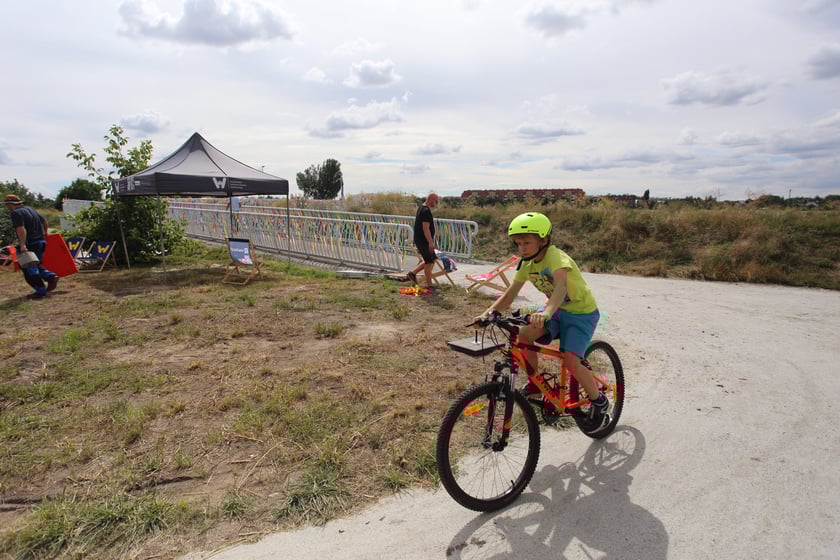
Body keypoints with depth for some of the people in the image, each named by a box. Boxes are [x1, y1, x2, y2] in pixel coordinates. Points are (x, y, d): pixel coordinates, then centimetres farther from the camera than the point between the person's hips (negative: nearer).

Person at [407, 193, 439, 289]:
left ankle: (412, 273, 19)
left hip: (419, 240, 10)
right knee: (429, 262, -2)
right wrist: (431, 242, -26)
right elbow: (426, 228, -25)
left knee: (429, 261, 17)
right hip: (424, 241, -10)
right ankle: (429, 285, 5)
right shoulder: (426, 211, -19)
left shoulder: (421, 208, 14)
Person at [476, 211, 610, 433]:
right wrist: (489, 312, -26)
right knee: (522, 336, -17)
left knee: (570, 362, -22)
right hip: (556, 310, 6)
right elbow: (509, 295, -9)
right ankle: (535, 383, 6)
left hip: (582, 312, -6)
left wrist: (546, 312, -67)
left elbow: (560, 286, -49)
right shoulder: (526, 263, -7)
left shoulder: (555, 257, -29)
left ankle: (599, 401, 7)